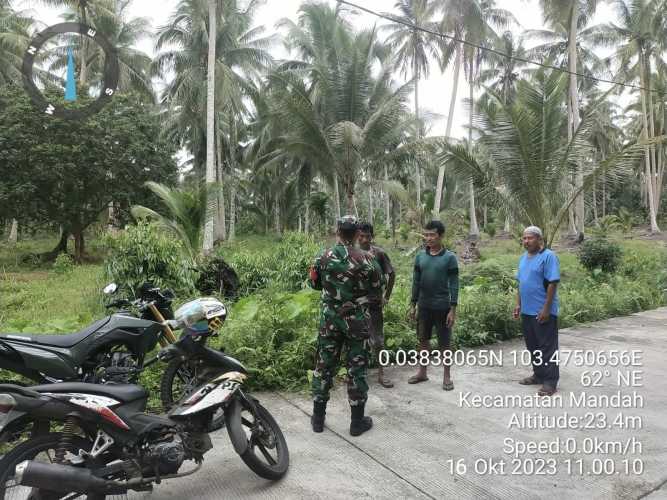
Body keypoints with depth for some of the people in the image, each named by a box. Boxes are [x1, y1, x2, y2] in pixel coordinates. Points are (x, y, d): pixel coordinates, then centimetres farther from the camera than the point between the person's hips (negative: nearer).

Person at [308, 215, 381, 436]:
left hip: (329, 318, 3)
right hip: (356, 320, -2)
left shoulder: (324, 257, -3)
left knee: (324, 365, 12)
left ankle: (318, 418, 21)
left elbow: (314, 283, 10)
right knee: (357, 368, 7)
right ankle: (357, 421, 16)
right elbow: (375, 287, -1)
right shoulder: (363, 259, -12)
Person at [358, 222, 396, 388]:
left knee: (377, 340, 7)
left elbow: (391, 274, 5)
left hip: (374, 302, 0)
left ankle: (381, 373, 19)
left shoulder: (379, 253, -6)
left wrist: (387, 296, 4)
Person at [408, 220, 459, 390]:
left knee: (444, 343, 5)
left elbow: (454, 284, -8)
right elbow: (416, 281, 8)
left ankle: (447, 377, 17)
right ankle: (422, 372, 27)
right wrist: (413, 304, 7)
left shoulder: (449, 258, -8)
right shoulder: (420, 256, 3)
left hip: (442, 307, -4)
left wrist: (453, 309, -13)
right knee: (423, 340, 14)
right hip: (424, 306, 4)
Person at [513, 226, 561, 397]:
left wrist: (546, 309, -19)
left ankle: (550, 381, 6)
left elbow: (553, 283, -17)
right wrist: (518, 304, 13)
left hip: (543, 311, -8)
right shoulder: (523, 258, 12)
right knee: (532, 346, 16)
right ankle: (539, 374, 29)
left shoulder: (548, 256, -13)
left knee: (547, 347, -1)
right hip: (527, 311, 8)